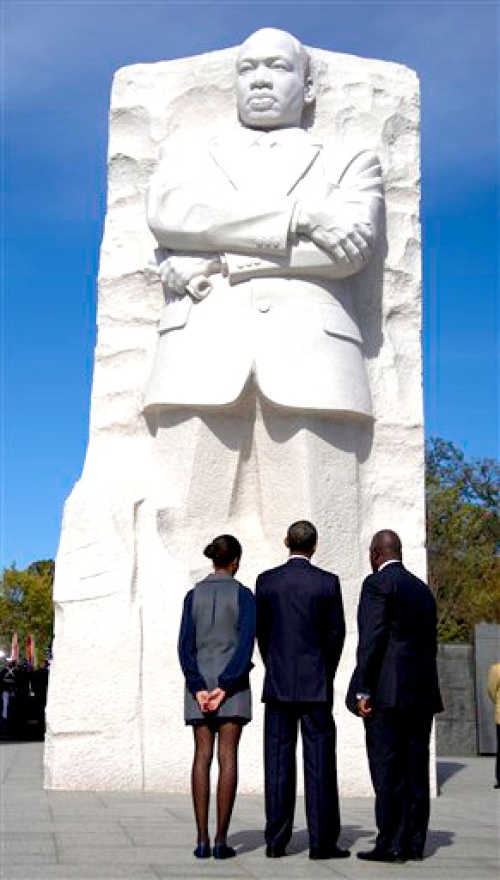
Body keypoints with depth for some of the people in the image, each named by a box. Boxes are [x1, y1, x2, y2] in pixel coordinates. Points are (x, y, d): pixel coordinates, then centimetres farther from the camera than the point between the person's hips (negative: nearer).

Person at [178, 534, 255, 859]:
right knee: (228, 758, -3)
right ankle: (221, 841, -5)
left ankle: (203, 841, -2)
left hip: (199, 681, 3)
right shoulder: (243, 594, -3)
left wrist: (198, 687, -7)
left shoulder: (194, 595, 6)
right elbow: (246, 644, -12)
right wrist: (226, 686, -12)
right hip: (233, 680, -3)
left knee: (202, 757, 2)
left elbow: (185, 644, -2)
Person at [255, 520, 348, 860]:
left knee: (278, 761, 5)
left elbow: (261, 631, 6)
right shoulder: (327, 582, -4)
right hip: (316, 685, -2)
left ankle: (276, 841, 6)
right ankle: (322, 841, 1)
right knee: (319, 760, 1)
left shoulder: (266, 581, 1)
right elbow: (336, 634, 0)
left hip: (278, 683, 2)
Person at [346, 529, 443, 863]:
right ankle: (414, 842, 10)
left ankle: (390, 844, -6)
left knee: (387, 770, -6)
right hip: (421, 693, 7)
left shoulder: (378, 583, -5)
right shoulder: (423, 589, 18)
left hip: (388, 692, -7)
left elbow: (371, 639, -13)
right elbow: (430, 644, 18)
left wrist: (362, 689, -13)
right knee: (415, 769, 7)